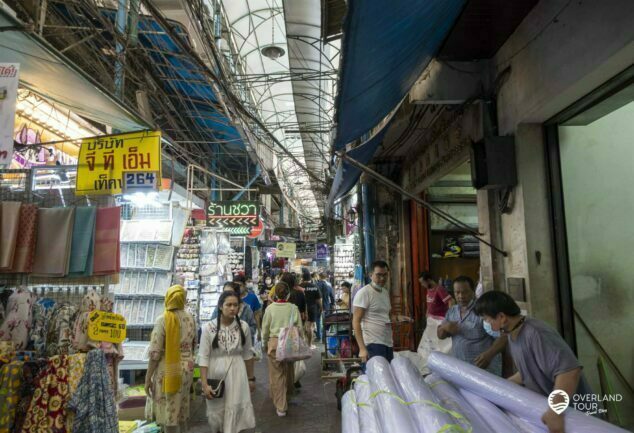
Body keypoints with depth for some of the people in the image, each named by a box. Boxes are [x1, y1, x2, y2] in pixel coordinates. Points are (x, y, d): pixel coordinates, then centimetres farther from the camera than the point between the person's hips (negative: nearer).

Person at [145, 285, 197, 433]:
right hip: (186, 368, 5)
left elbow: (155, 353, -16)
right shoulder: (190, 318, -1)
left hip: (168, 370, -5)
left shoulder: (163, 320, -17)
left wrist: (148, 377, -7)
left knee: (169, 412, 9)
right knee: (182, 409, 23)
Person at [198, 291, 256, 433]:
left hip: (237, 375, 1)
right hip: (216, 375, 0)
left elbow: (248, 354, 4)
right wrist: (205, 384, -12)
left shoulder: (243, 327, -6)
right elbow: (203, 357, -9)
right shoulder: (209, 328, -12)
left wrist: (251, 378, 9)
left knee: (235, 411, 2)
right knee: (216, 412, 15)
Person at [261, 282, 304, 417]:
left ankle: (280, 406, 10)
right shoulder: (293, 308, -8)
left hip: (274, 342, -1)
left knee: (276, 375, 7)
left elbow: (265, 328, 1)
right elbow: (299, 327, -2)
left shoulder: (270, 308, -7)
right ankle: (287, 395, 44)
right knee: (288, 371, 22)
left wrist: (264, 343, 16)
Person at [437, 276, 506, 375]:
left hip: (484, 370, -6)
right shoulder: (451, 312, 7)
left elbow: (502, 336, -17)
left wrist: (489, 354, -33)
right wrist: (445, 327, -9)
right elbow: (440, 335, 14)